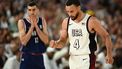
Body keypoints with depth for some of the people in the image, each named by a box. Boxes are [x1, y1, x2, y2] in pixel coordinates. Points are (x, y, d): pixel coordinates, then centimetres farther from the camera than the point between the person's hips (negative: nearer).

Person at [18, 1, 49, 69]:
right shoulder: (22, 22, -6)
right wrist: (32, 26, -19)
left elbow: (46, 41, -7)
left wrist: (36, 26, -14)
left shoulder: (42, 21, 4)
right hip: (27, 57, -4)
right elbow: (23, 42, -17)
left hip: (39, 57, 4)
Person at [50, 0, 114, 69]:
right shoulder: (66, 22, 4)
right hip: (73, 59, 6)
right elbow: (62, 41, 11)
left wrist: (109, 54, -8)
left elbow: (105, 36, -4)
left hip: (86, 60, -6)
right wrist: (56, 44, -12)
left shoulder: (91, 21, -11)